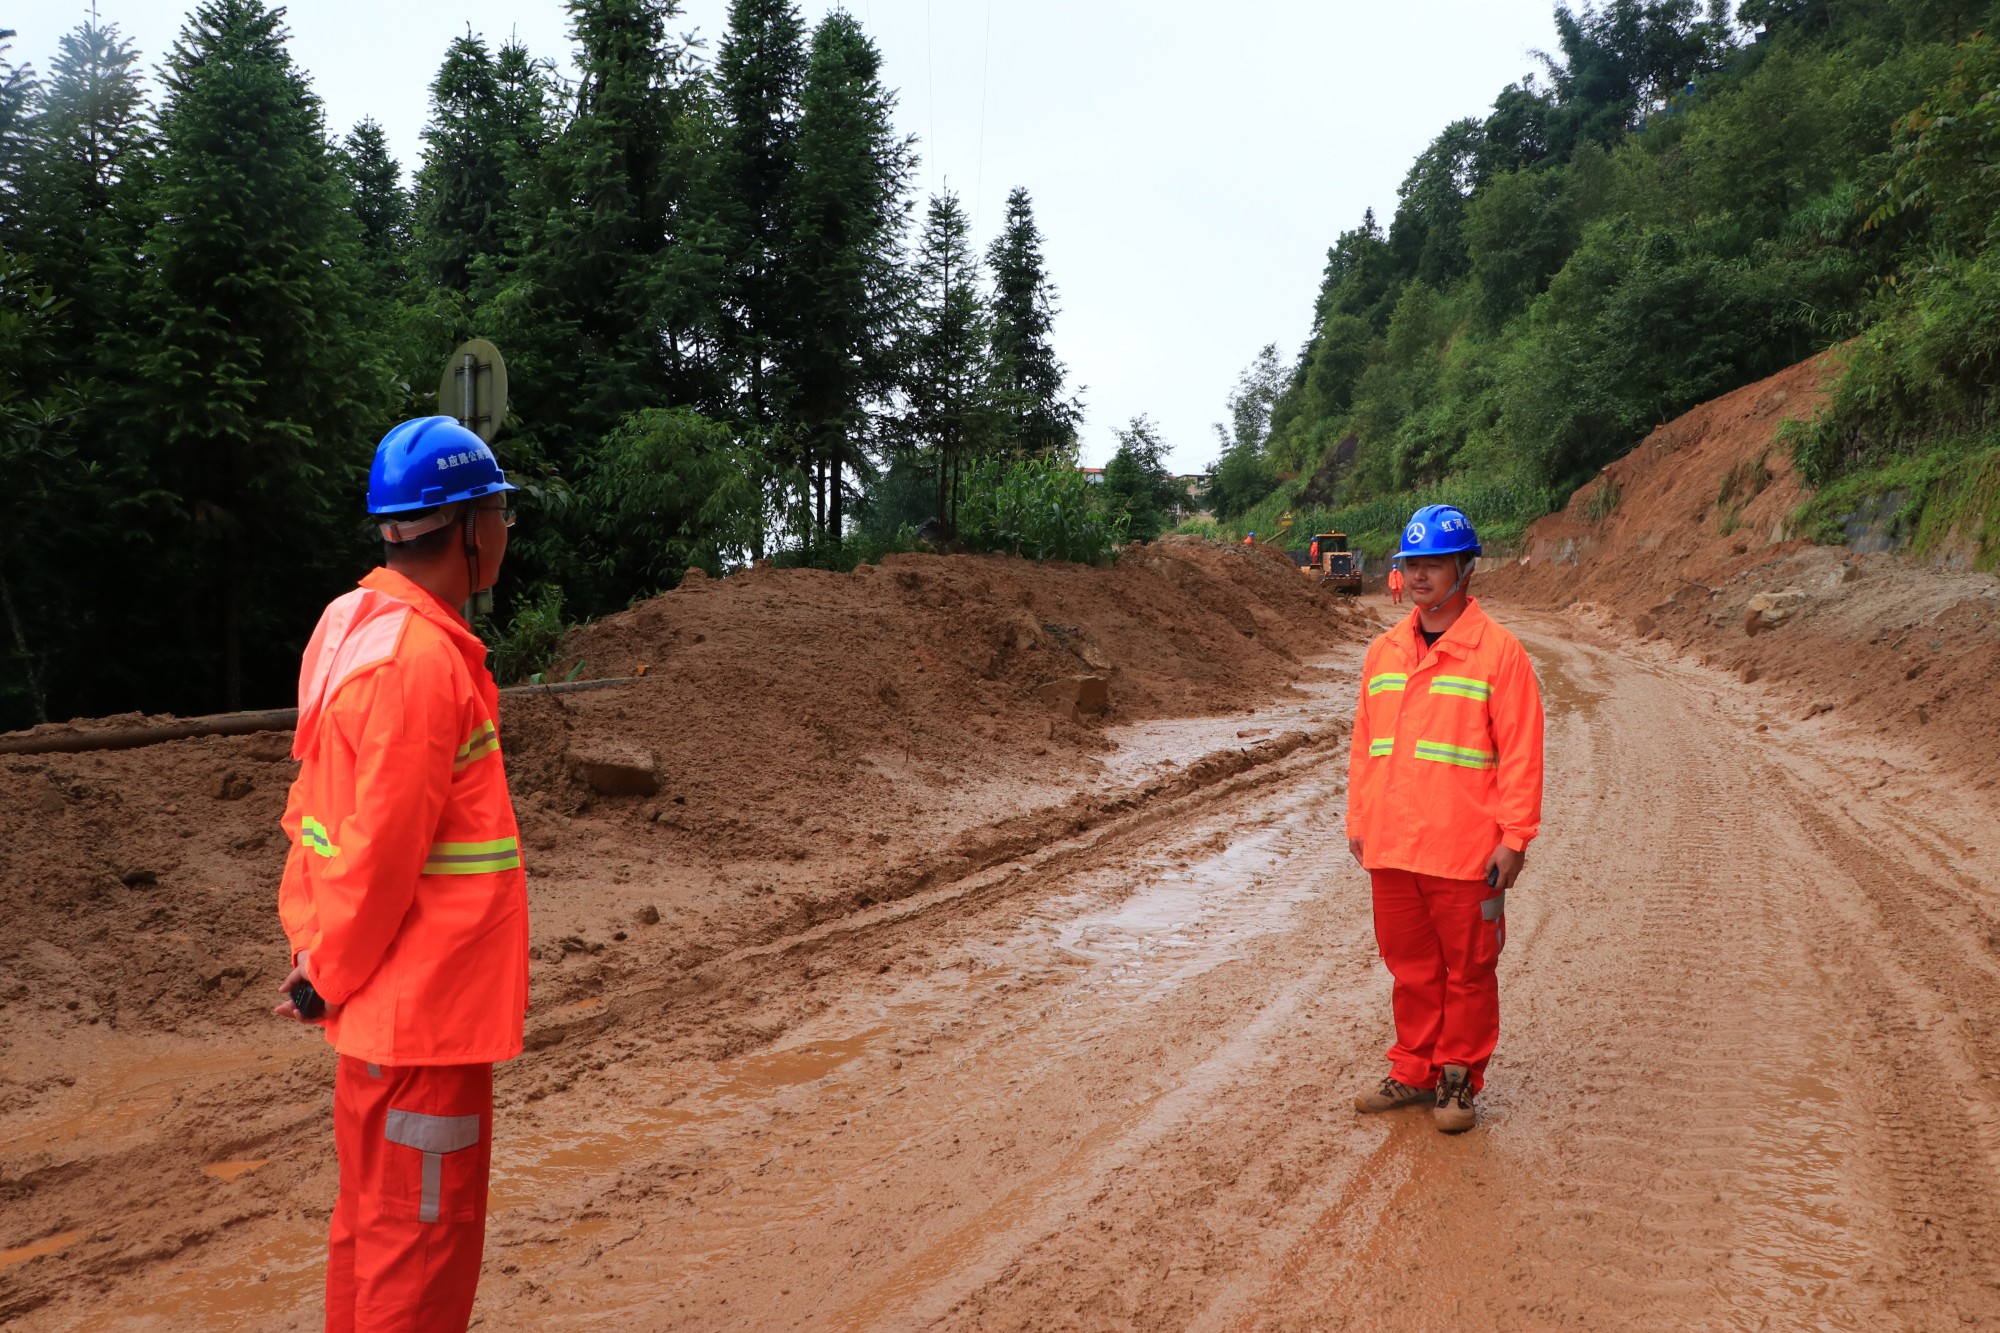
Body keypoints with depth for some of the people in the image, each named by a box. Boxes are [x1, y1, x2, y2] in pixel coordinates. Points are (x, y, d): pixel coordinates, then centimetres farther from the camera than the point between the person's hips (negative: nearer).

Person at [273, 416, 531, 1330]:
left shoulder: (359, 626, 7)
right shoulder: (420, 662, -23)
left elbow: (319, 806, 13)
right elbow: (382, 851, -22)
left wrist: (319, 958, 15)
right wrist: (329, 977, -8)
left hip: (394, 1001, 10)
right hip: (426, 1002, -9)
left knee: (378, 1212, 22)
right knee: (424, 1228, 4)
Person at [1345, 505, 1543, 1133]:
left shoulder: (1498, 651, -7)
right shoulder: (1383, 652, 9)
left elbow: (1520, 752, -8)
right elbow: (1364, 744, 14)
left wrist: (1514, 836, -12)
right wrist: (1358, 821, 11)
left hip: (1464, 850, -5)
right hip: (1390, 846, 5)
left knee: (1467, 970, 8)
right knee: (1410, 967, 14)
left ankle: (1459, 1078, 22)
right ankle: (1414, 1071, 28)